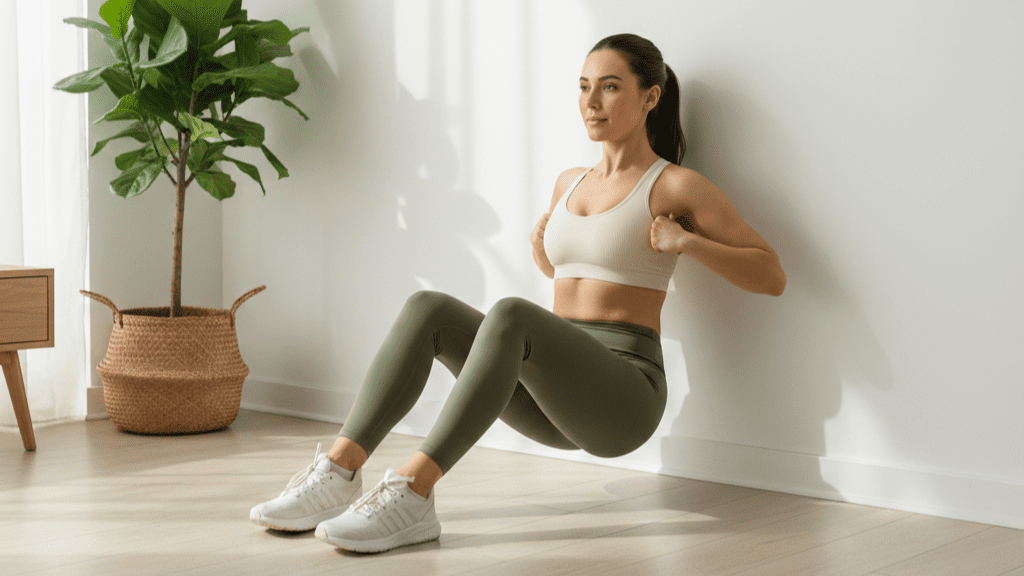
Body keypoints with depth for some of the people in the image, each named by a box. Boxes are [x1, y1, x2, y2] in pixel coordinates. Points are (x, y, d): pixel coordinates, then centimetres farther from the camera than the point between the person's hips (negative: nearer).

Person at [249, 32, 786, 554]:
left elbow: (772, 276, -1)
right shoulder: (570, 182, 19)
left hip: (624, 394, -6)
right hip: (553, 400, 7)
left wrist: (686, 240, -14)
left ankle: (412, 493, -43)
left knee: (511, 315, -35)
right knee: (427, 309, -16)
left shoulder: (676, 186, 0)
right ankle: (338, 472, -28)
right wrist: (540, 246, 13)